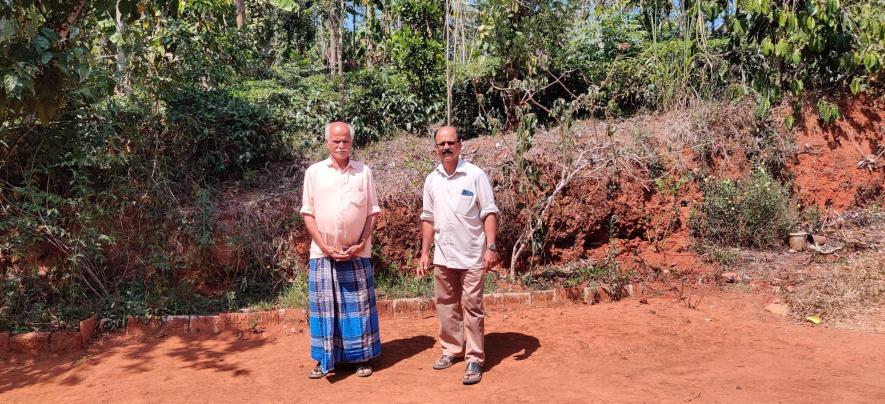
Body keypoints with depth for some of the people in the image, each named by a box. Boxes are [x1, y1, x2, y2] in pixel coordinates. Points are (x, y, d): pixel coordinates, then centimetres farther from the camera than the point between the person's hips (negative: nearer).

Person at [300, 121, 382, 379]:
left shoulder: (363, 172, 3)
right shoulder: (314, 172, 2)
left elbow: (372, 213, 5)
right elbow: (308, 214, 1)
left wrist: (362, 243, -7)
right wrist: (325, 247, -8)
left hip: (357, 253, 0)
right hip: (323, 253, 0)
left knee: (358, 305, 6)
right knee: (324, 306, 5)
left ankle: (362, 357, 18)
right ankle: (325, 359, 17)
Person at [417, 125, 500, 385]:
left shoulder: (475, 175, -7)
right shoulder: (431, 180, 6)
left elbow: (489, 213, -7)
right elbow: (428, 219, 12)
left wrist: (491, 247, -16)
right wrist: (424, 253, 10)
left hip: (471, 256, -5)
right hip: (442, 256, 5)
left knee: (472, 308, 0)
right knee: (446, 306, 14)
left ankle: (474, 359, 8)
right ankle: (452, 349, 29)